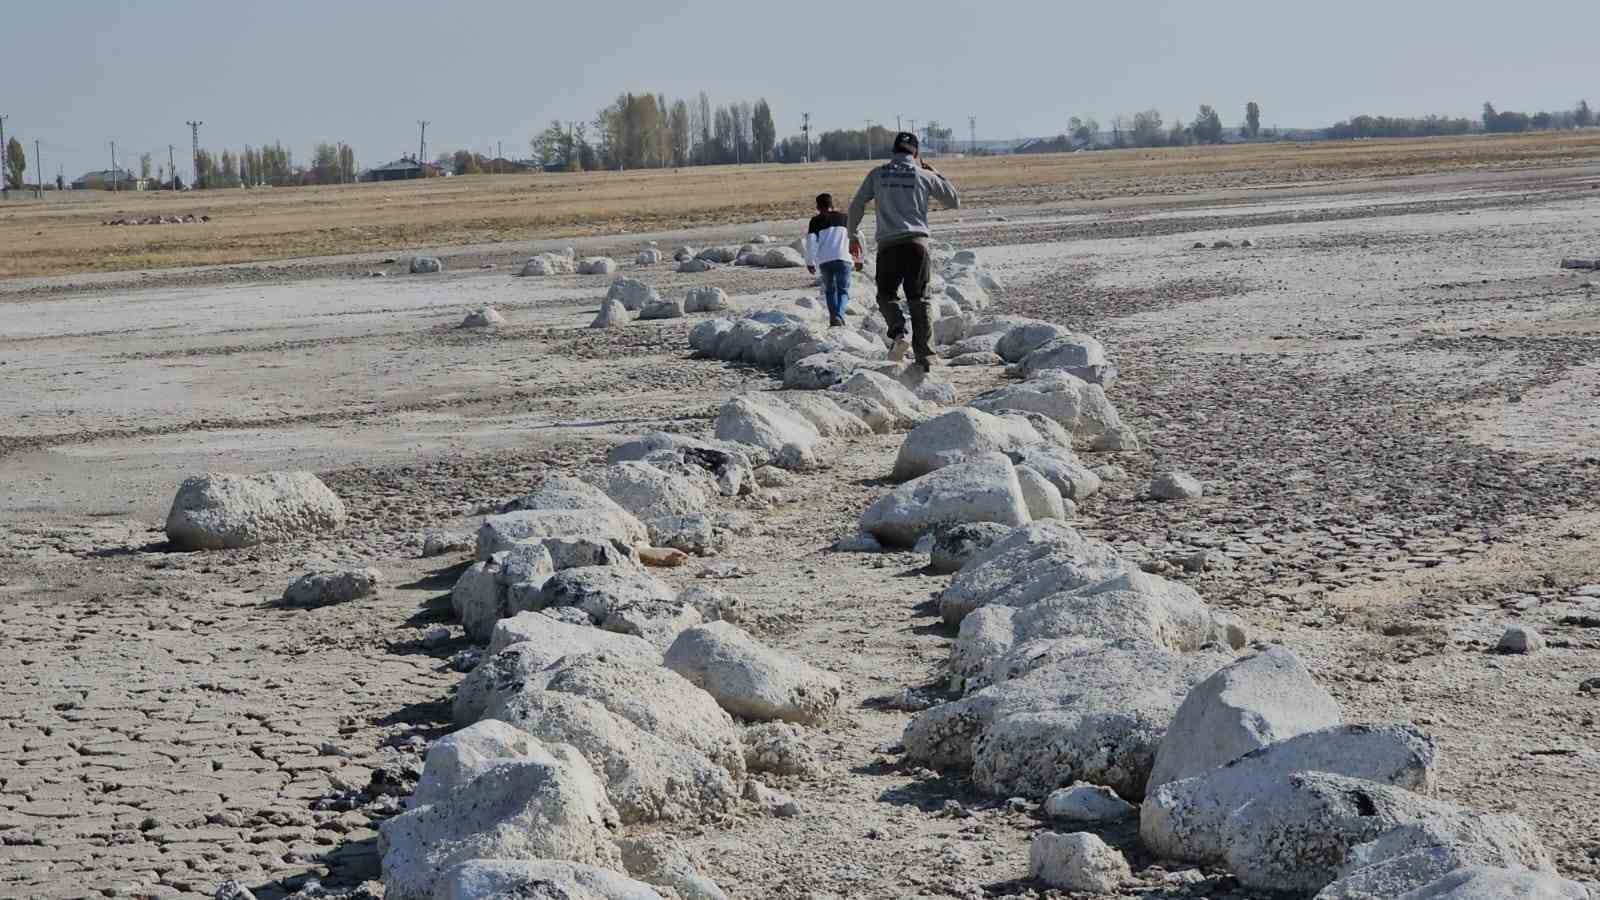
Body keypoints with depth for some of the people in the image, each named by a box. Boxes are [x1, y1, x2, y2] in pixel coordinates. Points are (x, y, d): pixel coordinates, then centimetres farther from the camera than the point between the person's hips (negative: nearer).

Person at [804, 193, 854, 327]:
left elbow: (811, 241, -3)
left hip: (825, 261, 0)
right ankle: (839, 315, -21)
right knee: (843, 291, 4)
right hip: (843, 259, 0)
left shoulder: (816, 221, 8)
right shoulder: (844, 218, 14)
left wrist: (810, 262, 4)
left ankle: (833, 318, 10)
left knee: (830, 291, 19)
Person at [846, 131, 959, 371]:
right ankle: (925, 355, 0)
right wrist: (937, 175, 24)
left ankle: (899, 333, -16)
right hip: (917, 243, 0)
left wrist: (853, 236, 20)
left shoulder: (878, 174, 9)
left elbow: (856, 206, 8)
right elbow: (954, 202, 16)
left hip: (888, 245, 0)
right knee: (919, 299, 6)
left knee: (886, 295, 12)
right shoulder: (924, 176, 7)